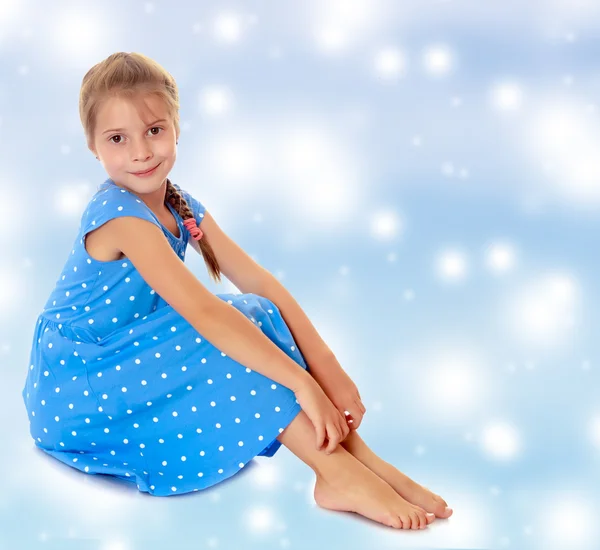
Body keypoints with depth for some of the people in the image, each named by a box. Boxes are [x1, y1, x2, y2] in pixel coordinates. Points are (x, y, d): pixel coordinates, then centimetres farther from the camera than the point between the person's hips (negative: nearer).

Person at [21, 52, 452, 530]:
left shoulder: (183, 208, 1)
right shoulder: (118, 216, -25)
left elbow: (258, 282, -7)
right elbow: (203, 311, -34)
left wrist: (326, 366, -19)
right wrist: (302, 384, -37)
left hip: (132, 362, 8)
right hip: (77, 386, -8)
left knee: (251, 322, -10)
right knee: (230, 331, -24)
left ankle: (363, 459, -16)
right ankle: (340, 475, -26)